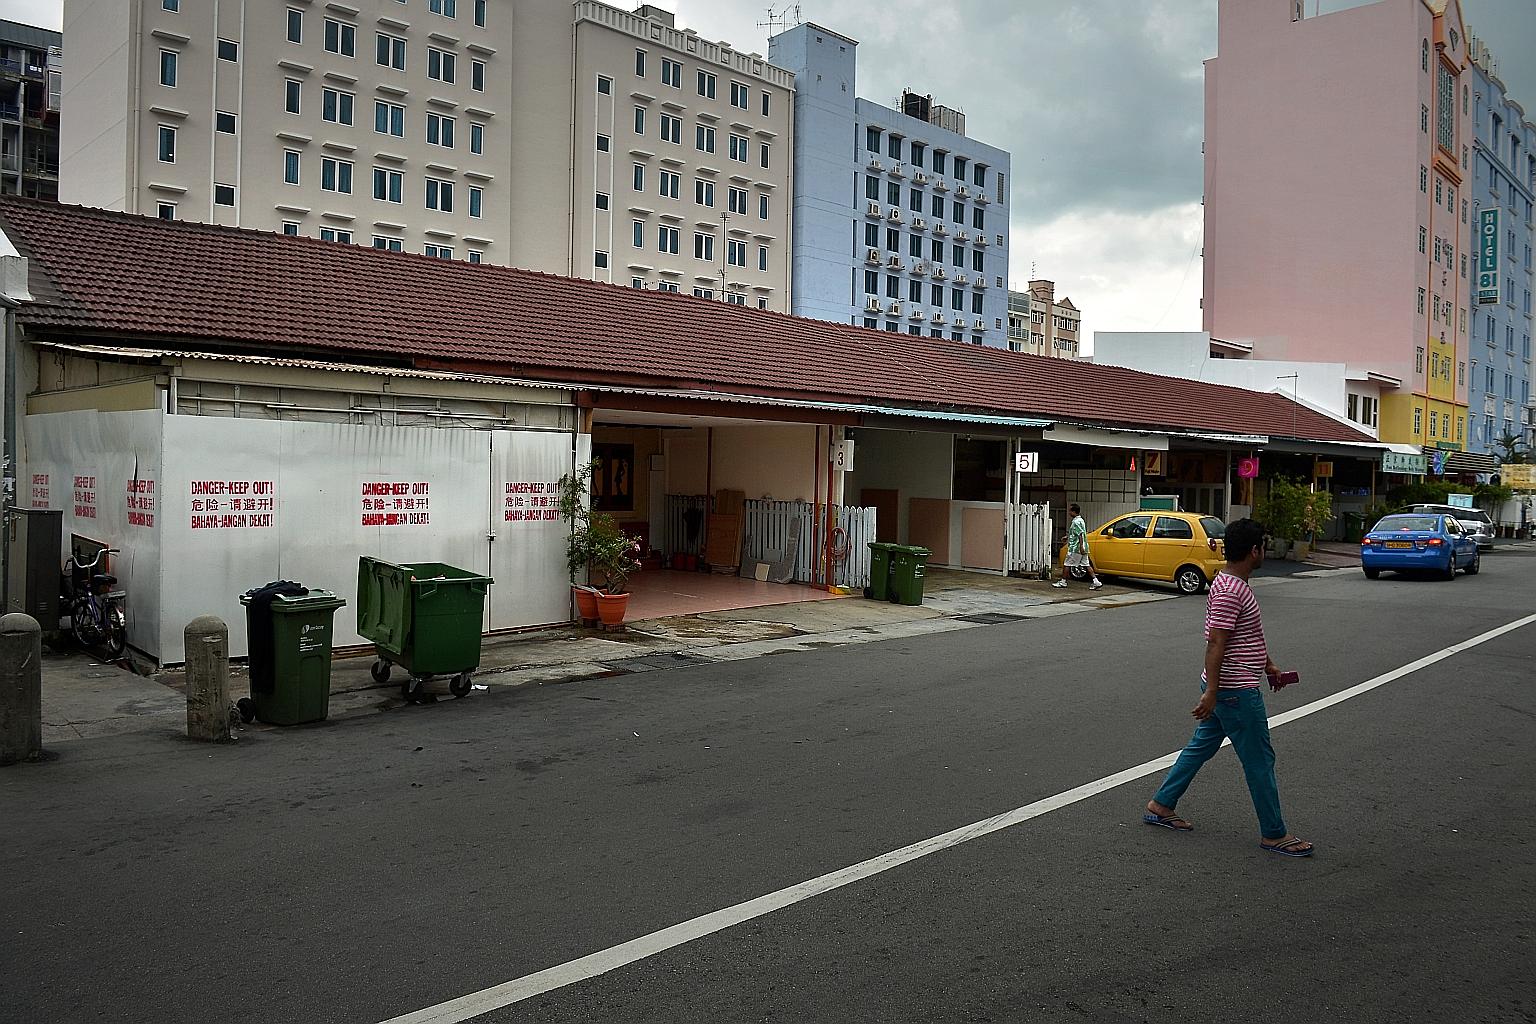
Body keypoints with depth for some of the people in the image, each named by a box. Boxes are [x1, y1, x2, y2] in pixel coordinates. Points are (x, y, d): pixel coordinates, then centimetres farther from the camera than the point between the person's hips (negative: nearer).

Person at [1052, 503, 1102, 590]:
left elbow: (1080, 535, -23)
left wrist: (1081, 546, -27)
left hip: (1075, 548, -10)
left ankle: (1063, 582, 8)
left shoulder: (1076, 522, -15)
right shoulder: (1080, 520, 16)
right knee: (1086, 565, 6)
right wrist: (1068, 537, 36)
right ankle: (1096, 582, 1)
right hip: (1082, 549, 10)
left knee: (1067, 564, 1)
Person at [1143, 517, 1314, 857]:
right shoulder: (1230, 591, -22)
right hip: (1237, 692, -10)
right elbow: (1216, 642, -26)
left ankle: (1161, 805, 25)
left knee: (1201, 746, 17)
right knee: (1260, 762, 1)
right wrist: (1211, 692, -27)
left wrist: (1268, 665, 30)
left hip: (1224, 688, 10)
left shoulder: (1233, 583, 11)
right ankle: (1274, 834, 14)